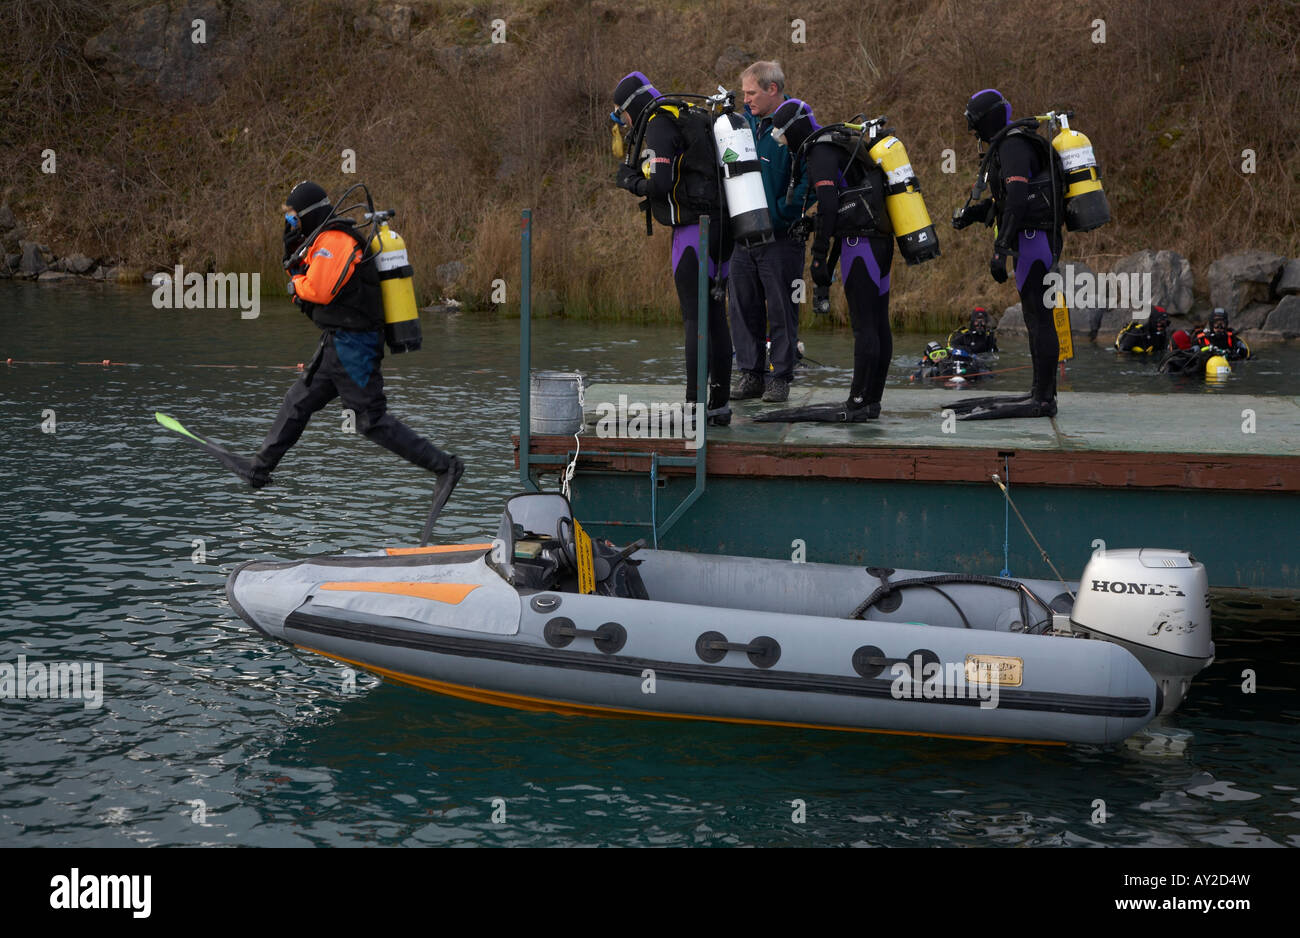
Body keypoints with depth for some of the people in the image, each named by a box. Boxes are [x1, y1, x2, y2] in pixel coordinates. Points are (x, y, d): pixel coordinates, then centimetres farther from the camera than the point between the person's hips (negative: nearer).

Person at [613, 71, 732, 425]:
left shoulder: (660, 125, -8)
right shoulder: (694, 119, 20)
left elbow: (659, 184, -19)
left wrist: (629, 181, 0)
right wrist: (641, 175, 17)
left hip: (693, 229, -9)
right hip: (721, 227, 9)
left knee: (695, 318, -9)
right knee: (715, 315, 10)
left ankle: (695, 405, -12)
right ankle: (720, 404, 12)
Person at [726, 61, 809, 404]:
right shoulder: (746, 122, 10)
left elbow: (809, 181, -19)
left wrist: (778, 213, -20)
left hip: (781, 237, -6)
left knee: (781, 309, 1)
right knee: (744, 306, 8)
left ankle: (781, 376, 8)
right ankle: (750, 374, 16)